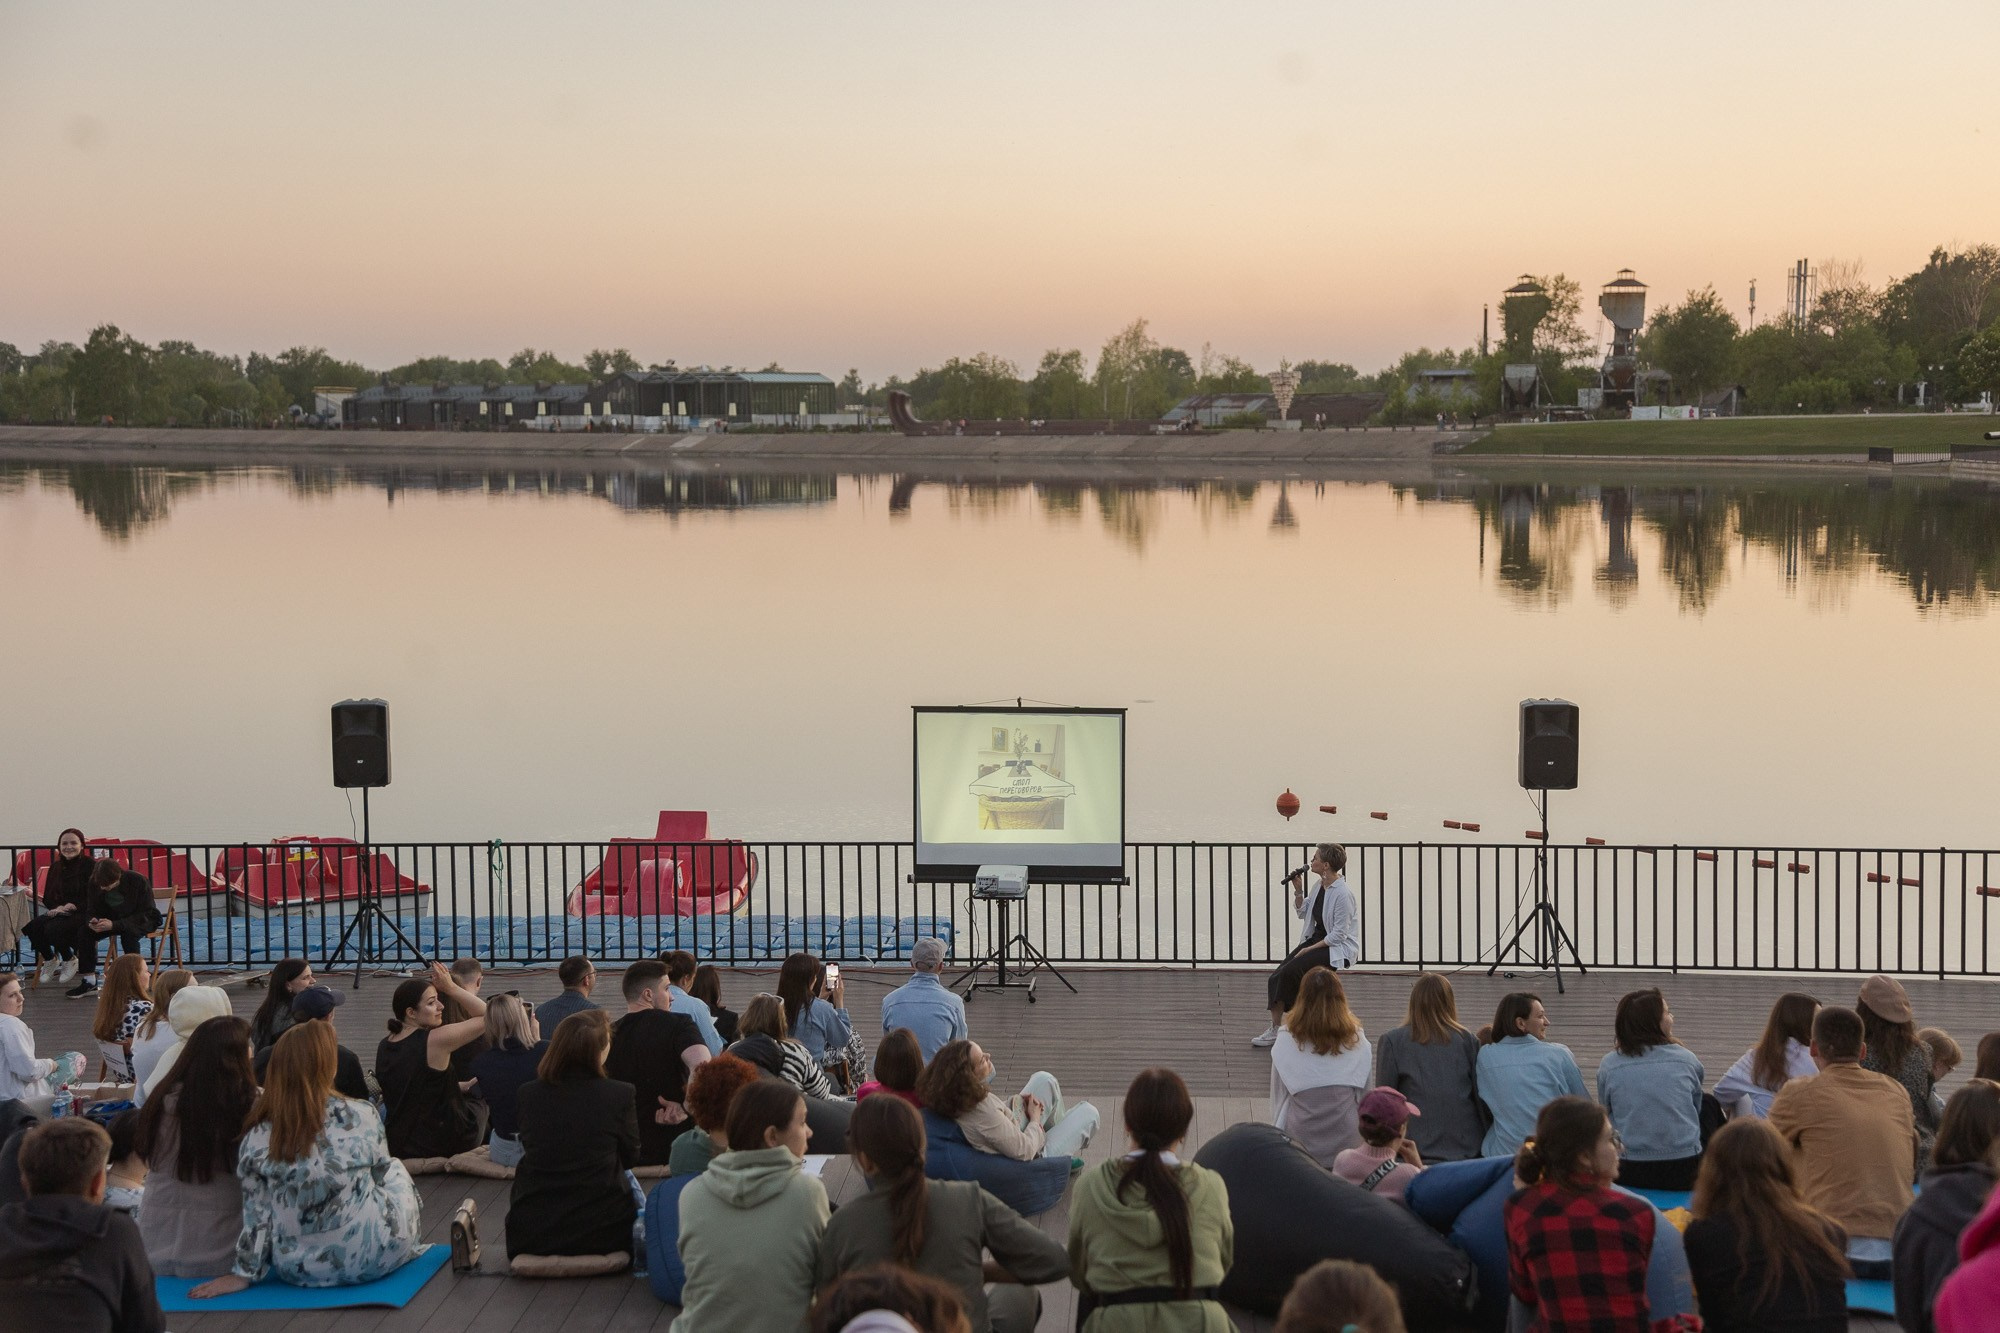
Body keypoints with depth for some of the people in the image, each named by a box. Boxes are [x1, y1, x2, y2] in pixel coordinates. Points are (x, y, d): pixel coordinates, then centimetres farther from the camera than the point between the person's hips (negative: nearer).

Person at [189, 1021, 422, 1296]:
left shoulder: (257, 1137, -10)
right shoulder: (362, 1116, -13)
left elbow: (257, 1216, -5)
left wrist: (243, 1272, 8)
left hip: (295, 1270, 2)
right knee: (396, 1171, 28)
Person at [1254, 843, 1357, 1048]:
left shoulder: (1343, 894, -19)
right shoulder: (1320, 886, 8)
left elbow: (1339, 934, -19)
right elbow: (1302, 913, 20)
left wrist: (1309, 949, -19)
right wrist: (1298, 891, 3)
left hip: (1339, 949, -8)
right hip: (1317, 939, 8)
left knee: (1291, 971, -26)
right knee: (1276, 977, -13)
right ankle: (1276, 1027, -16)